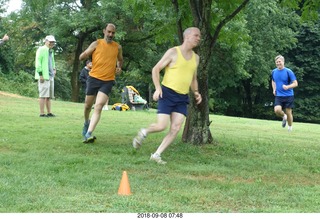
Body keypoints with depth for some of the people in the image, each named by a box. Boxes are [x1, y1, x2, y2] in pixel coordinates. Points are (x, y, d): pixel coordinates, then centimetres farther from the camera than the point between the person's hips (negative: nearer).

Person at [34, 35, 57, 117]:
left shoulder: (51, 51, 21)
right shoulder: (41, 49, -6)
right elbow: (38, 62, -13)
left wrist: (54, 69, 17)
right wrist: (40, 75, -18)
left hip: (50, 76, 9)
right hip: (43, 76, -9)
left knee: (49, 95, 10)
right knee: (43, 95, -9)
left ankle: (49, 112, 15)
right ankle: (42, 113, -8)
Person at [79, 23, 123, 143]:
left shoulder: (118, 47, 7)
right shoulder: (96, 44, 0)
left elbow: (120, 59, 27)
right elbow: (81, 57, -1)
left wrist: (119, 68, 7)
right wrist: (85, 55, -24)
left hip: (108, 81, 0)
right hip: (94, 79, 0)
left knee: (98, 106, -17)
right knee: (88, 105, 13)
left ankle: (88, 134, -23)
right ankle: (86, 122, 45)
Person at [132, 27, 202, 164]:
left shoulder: (196, 58, 13)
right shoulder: (173, 52, -6)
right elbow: (156, 69, -4)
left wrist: (196, 92, 7)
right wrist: (158, 88, -16)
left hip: (182, 98, 6)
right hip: (167, 94, -6)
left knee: (176, 128, -7)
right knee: (161, 126, -12)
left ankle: (156, 155, 3)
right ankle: (143, 132, 20)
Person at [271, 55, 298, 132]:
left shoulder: (288, 72, -9)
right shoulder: (274, 72, 5)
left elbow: (295, 84, -9)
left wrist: (287, 87, -27)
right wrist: (274, 89, 9)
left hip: (288, 96, -3)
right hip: (278, 96, 3)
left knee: (289, 113, 1)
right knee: (277, 110, -19)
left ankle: (290, 128, 25)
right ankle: (284, 117, 15)